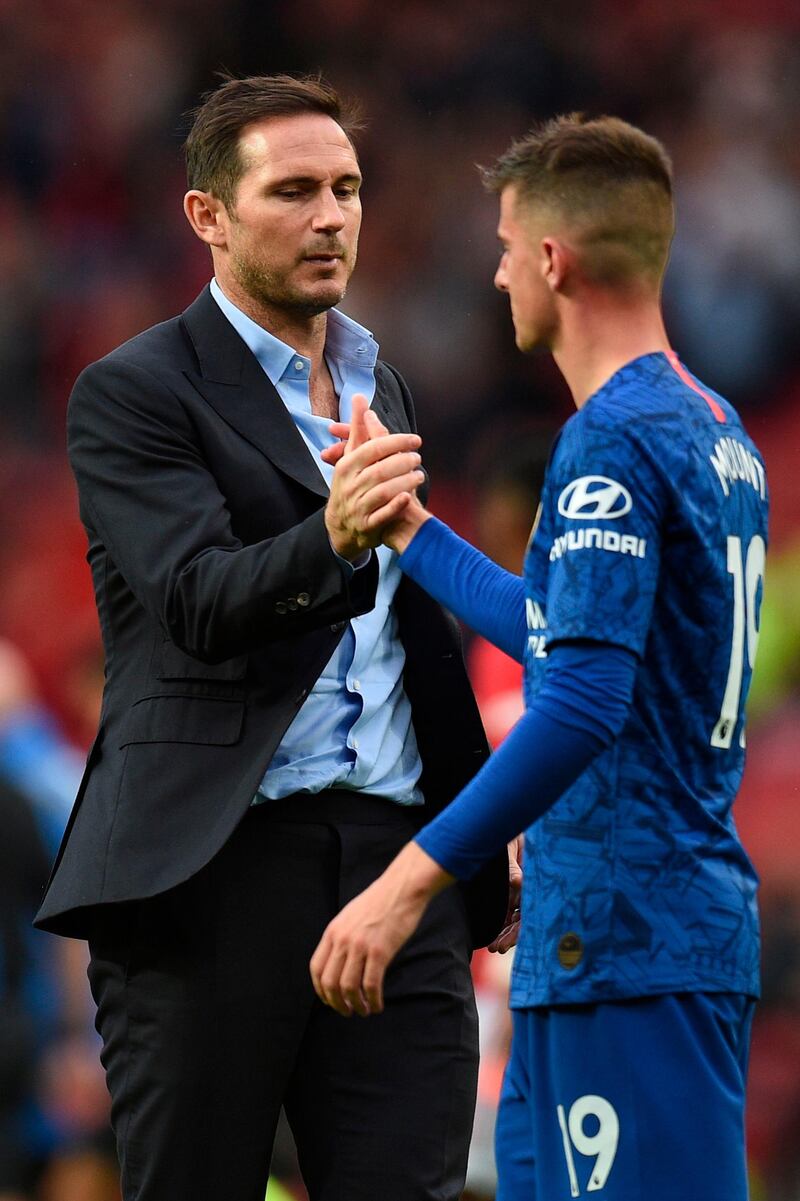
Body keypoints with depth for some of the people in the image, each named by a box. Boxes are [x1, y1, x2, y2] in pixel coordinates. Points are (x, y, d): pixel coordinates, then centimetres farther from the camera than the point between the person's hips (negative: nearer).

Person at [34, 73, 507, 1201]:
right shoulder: (135, 392, -2)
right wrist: (330, 538, -36)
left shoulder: (380, 386, 20)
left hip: (394, 854, 5)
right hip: (217, 862, -5)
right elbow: (201, 603, -17)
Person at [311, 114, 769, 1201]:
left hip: (626, 945, -10)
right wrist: (409, 530, 37)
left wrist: (413, 878, -24)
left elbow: (583, 698, -24)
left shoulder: (613, 441, -15)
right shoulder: (717, 434, 15)